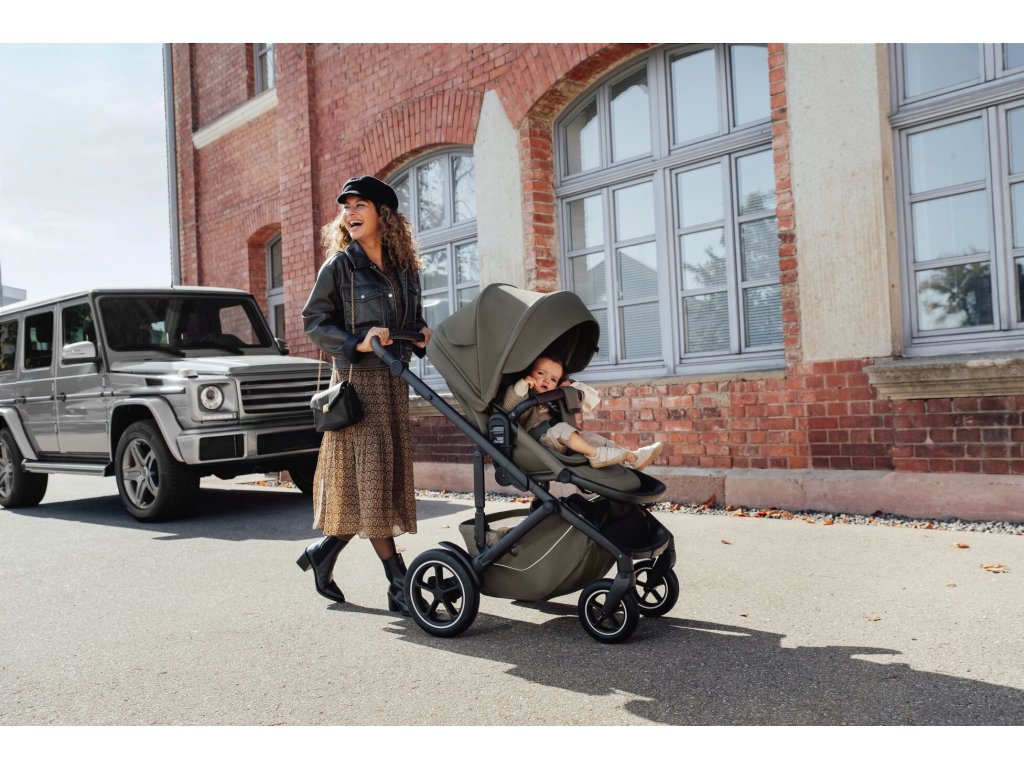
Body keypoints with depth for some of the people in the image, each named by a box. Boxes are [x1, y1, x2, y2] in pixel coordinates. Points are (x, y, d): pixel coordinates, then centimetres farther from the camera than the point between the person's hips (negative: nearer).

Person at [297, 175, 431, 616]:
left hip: (395, 381, 6)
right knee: (368, 479, -6)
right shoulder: (339, 266, -3)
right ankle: (399, 584, -1)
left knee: (390, 476, 8)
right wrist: (358, 342, -19)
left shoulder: (405, 269, 12)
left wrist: (421, 334, 0)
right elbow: (313, 322, -4)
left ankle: (323, 553, 25)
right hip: (358, 381, -6)